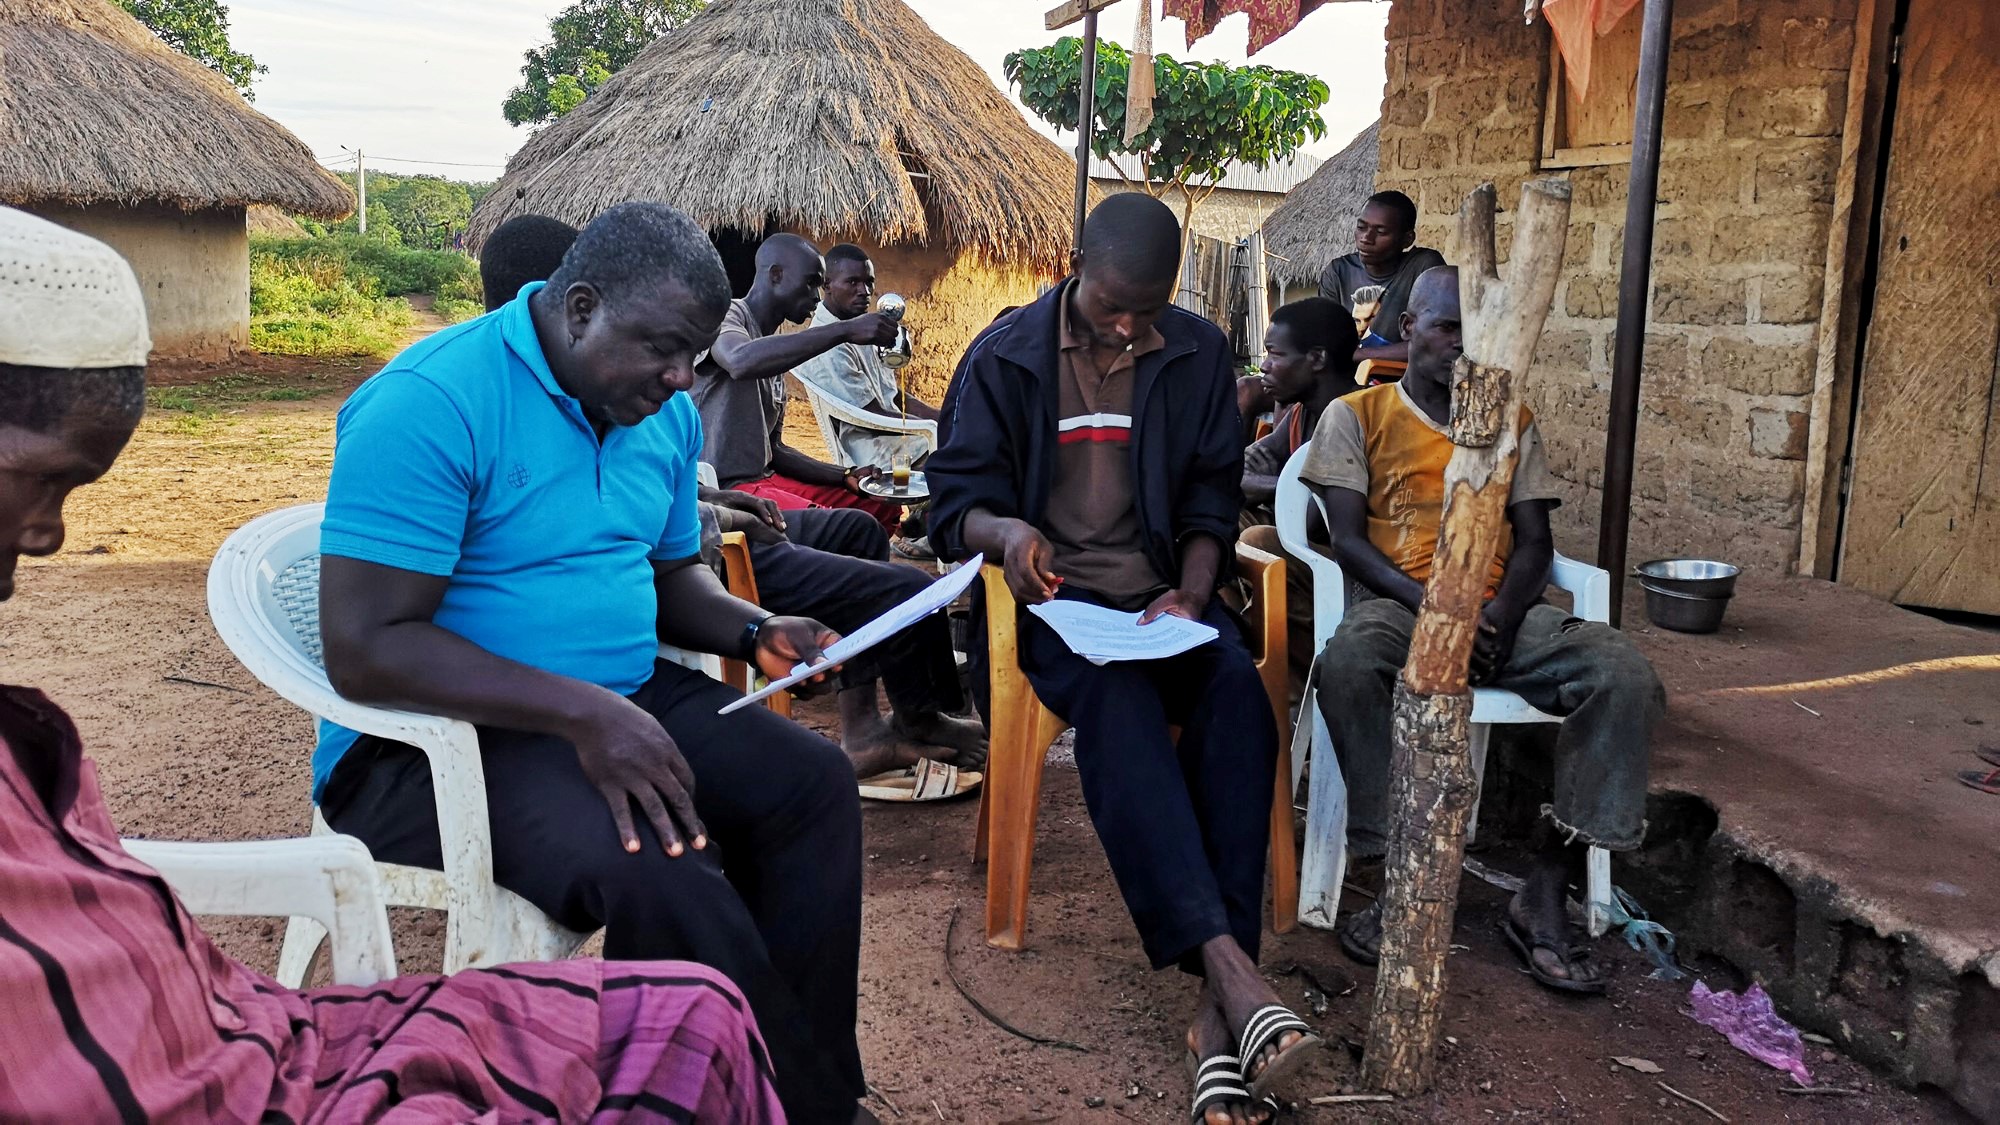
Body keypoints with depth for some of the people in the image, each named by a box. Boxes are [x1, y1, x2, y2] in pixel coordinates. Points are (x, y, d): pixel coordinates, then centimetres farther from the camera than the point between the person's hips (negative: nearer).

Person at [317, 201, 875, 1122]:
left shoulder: (667, 419, 6)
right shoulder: (434, 403, -19)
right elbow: (365, 651, -24)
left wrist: (755, 632, -1)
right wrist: (583, 712, -31)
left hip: (628, 697, 8)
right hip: (442, 736, -8)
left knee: (812, 783, -9)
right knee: (662, 879, -31)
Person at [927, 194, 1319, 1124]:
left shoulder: (1199, 354, 7)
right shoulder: (1004, 356, 0)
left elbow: (1212, 498, 10)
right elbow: (956, 498, 1)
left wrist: (1190, 596, -8)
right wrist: (1006, 530, -23)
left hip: (1163, 590, 2)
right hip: (1054, 593, -2)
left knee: (1237, 689, -30)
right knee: (1117, 697, -36)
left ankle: (1220, 1012, -35)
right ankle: (1229, 968, -43)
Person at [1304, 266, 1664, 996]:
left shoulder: (1513, 422, 21)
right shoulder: (1357, 415, 11)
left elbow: (1534, 542, 11)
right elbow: (1348, 539, 0)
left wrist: (1499, 616, -11)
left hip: (1501, 612, 3)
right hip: (1398, 604, -3)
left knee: (1626, 675, -25)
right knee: (1349, 661, -39)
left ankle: (1545, 894, -20)